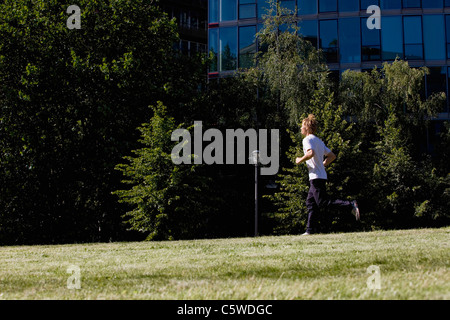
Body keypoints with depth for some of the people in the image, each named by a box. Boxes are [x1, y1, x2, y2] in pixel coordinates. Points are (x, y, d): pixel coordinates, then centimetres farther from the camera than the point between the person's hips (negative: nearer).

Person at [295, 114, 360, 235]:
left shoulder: (307, 139, -8)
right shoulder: (319, 141, 20)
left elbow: (311, 153, -27)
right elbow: (332, 156, 20)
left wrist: (300, 160, -11)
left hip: (316, 177, -9)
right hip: (321, 176, 9)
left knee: (323, 202, -11)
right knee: (310, 203, 10)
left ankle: (350, 205, -20)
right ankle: (310, 229, 10)